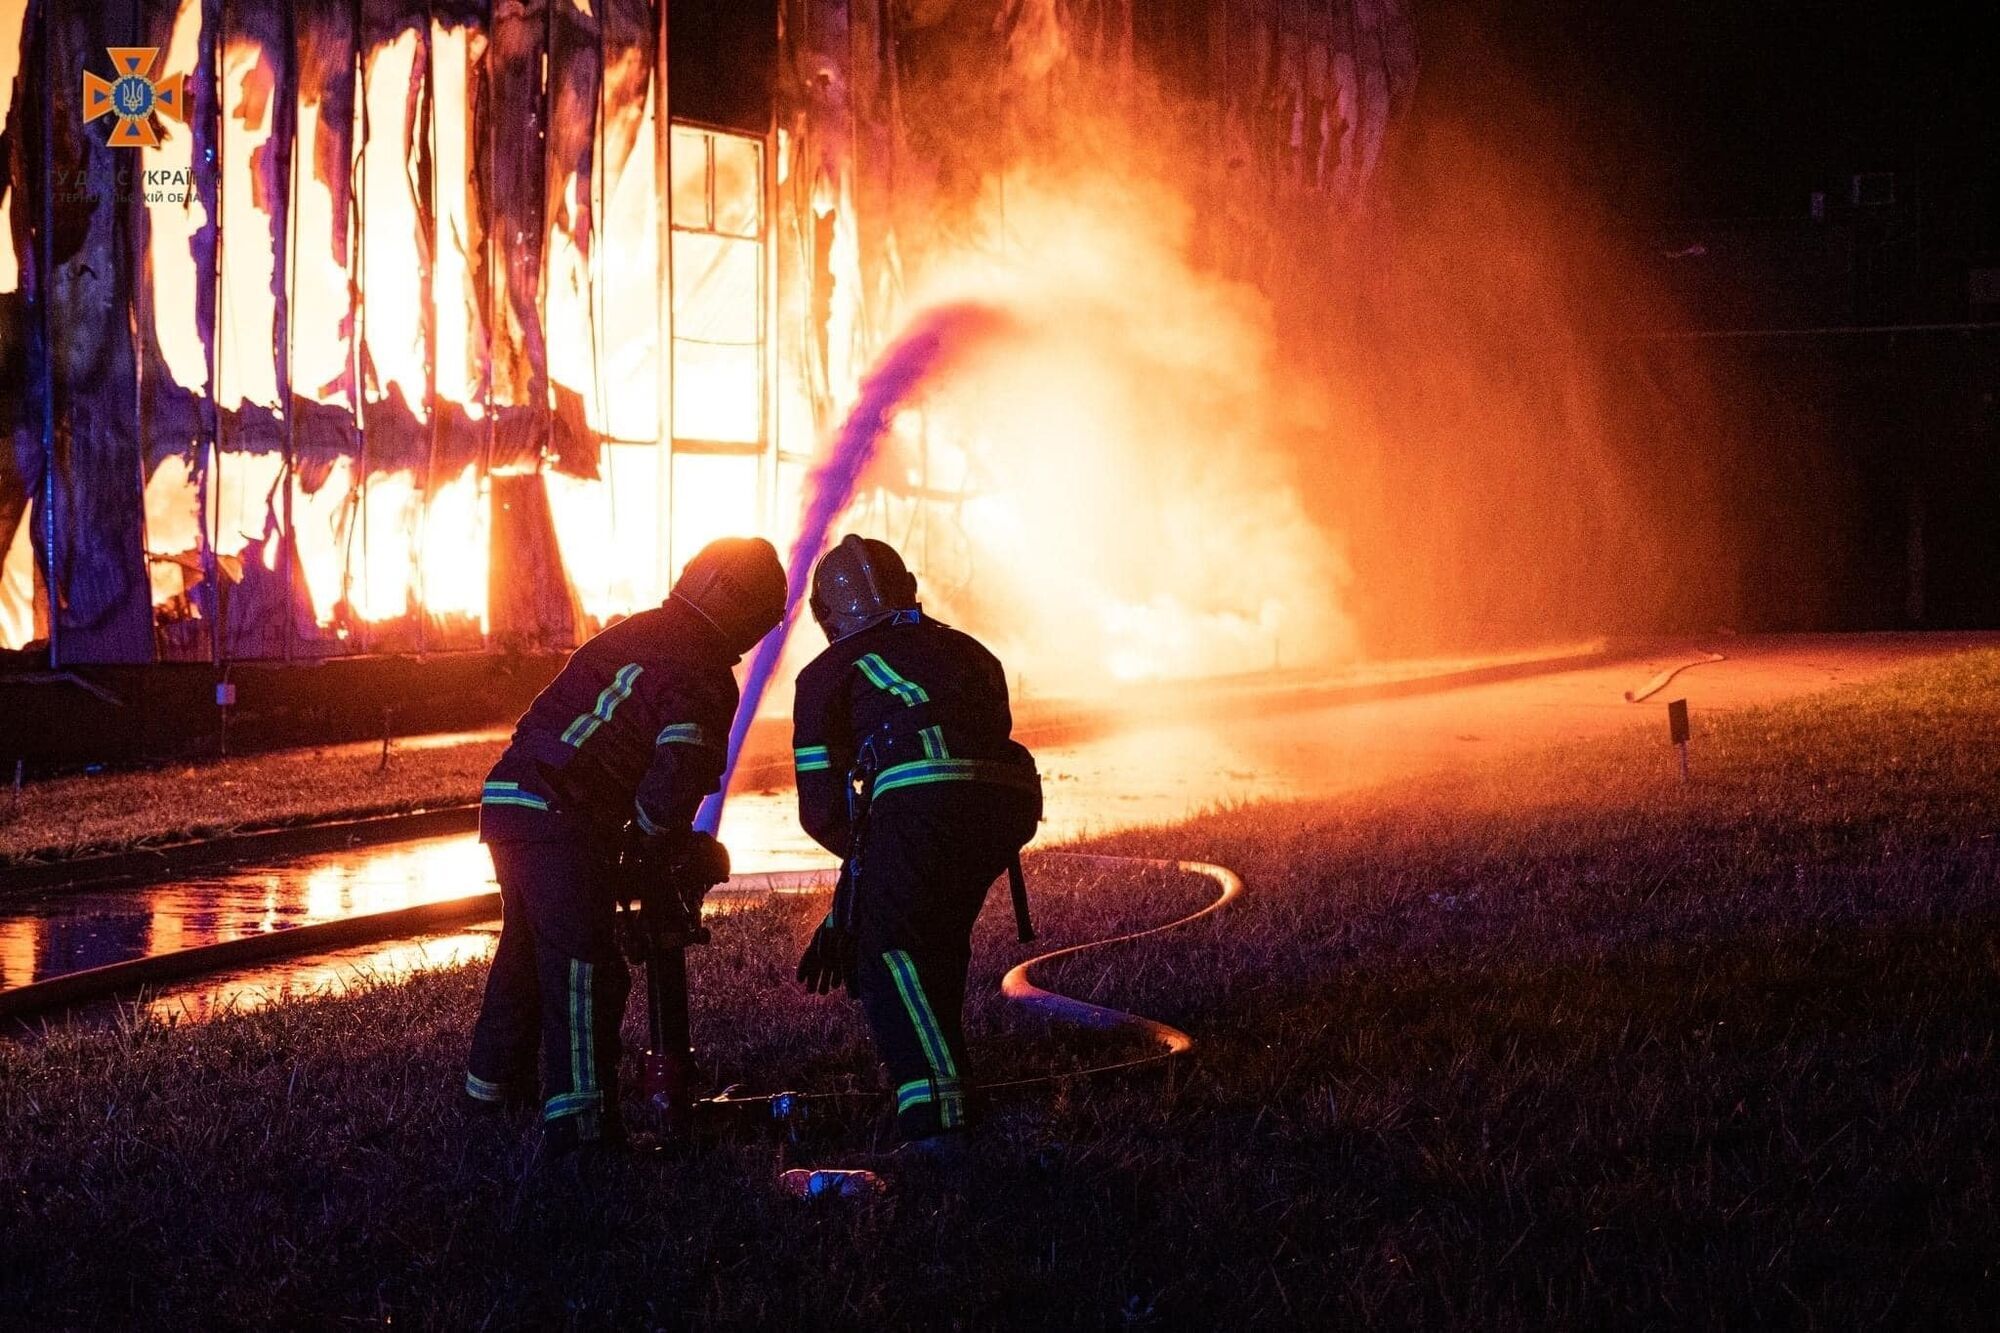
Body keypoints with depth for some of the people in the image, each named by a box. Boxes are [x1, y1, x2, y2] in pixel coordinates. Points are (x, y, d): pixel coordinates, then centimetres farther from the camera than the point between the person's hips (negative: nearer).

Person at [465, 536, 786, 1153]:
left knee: (526, 944, 26)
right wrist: (656, 842, 4)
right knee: (584, 966, -8)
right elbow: (676, 778, -18)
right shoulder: (702, 674, -9)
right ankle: (580, 1118, -13)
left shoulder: (628, 634, 19)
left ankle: (494, 1079, 41)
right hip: (564, 821, -9)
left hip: (507, 796, 9)